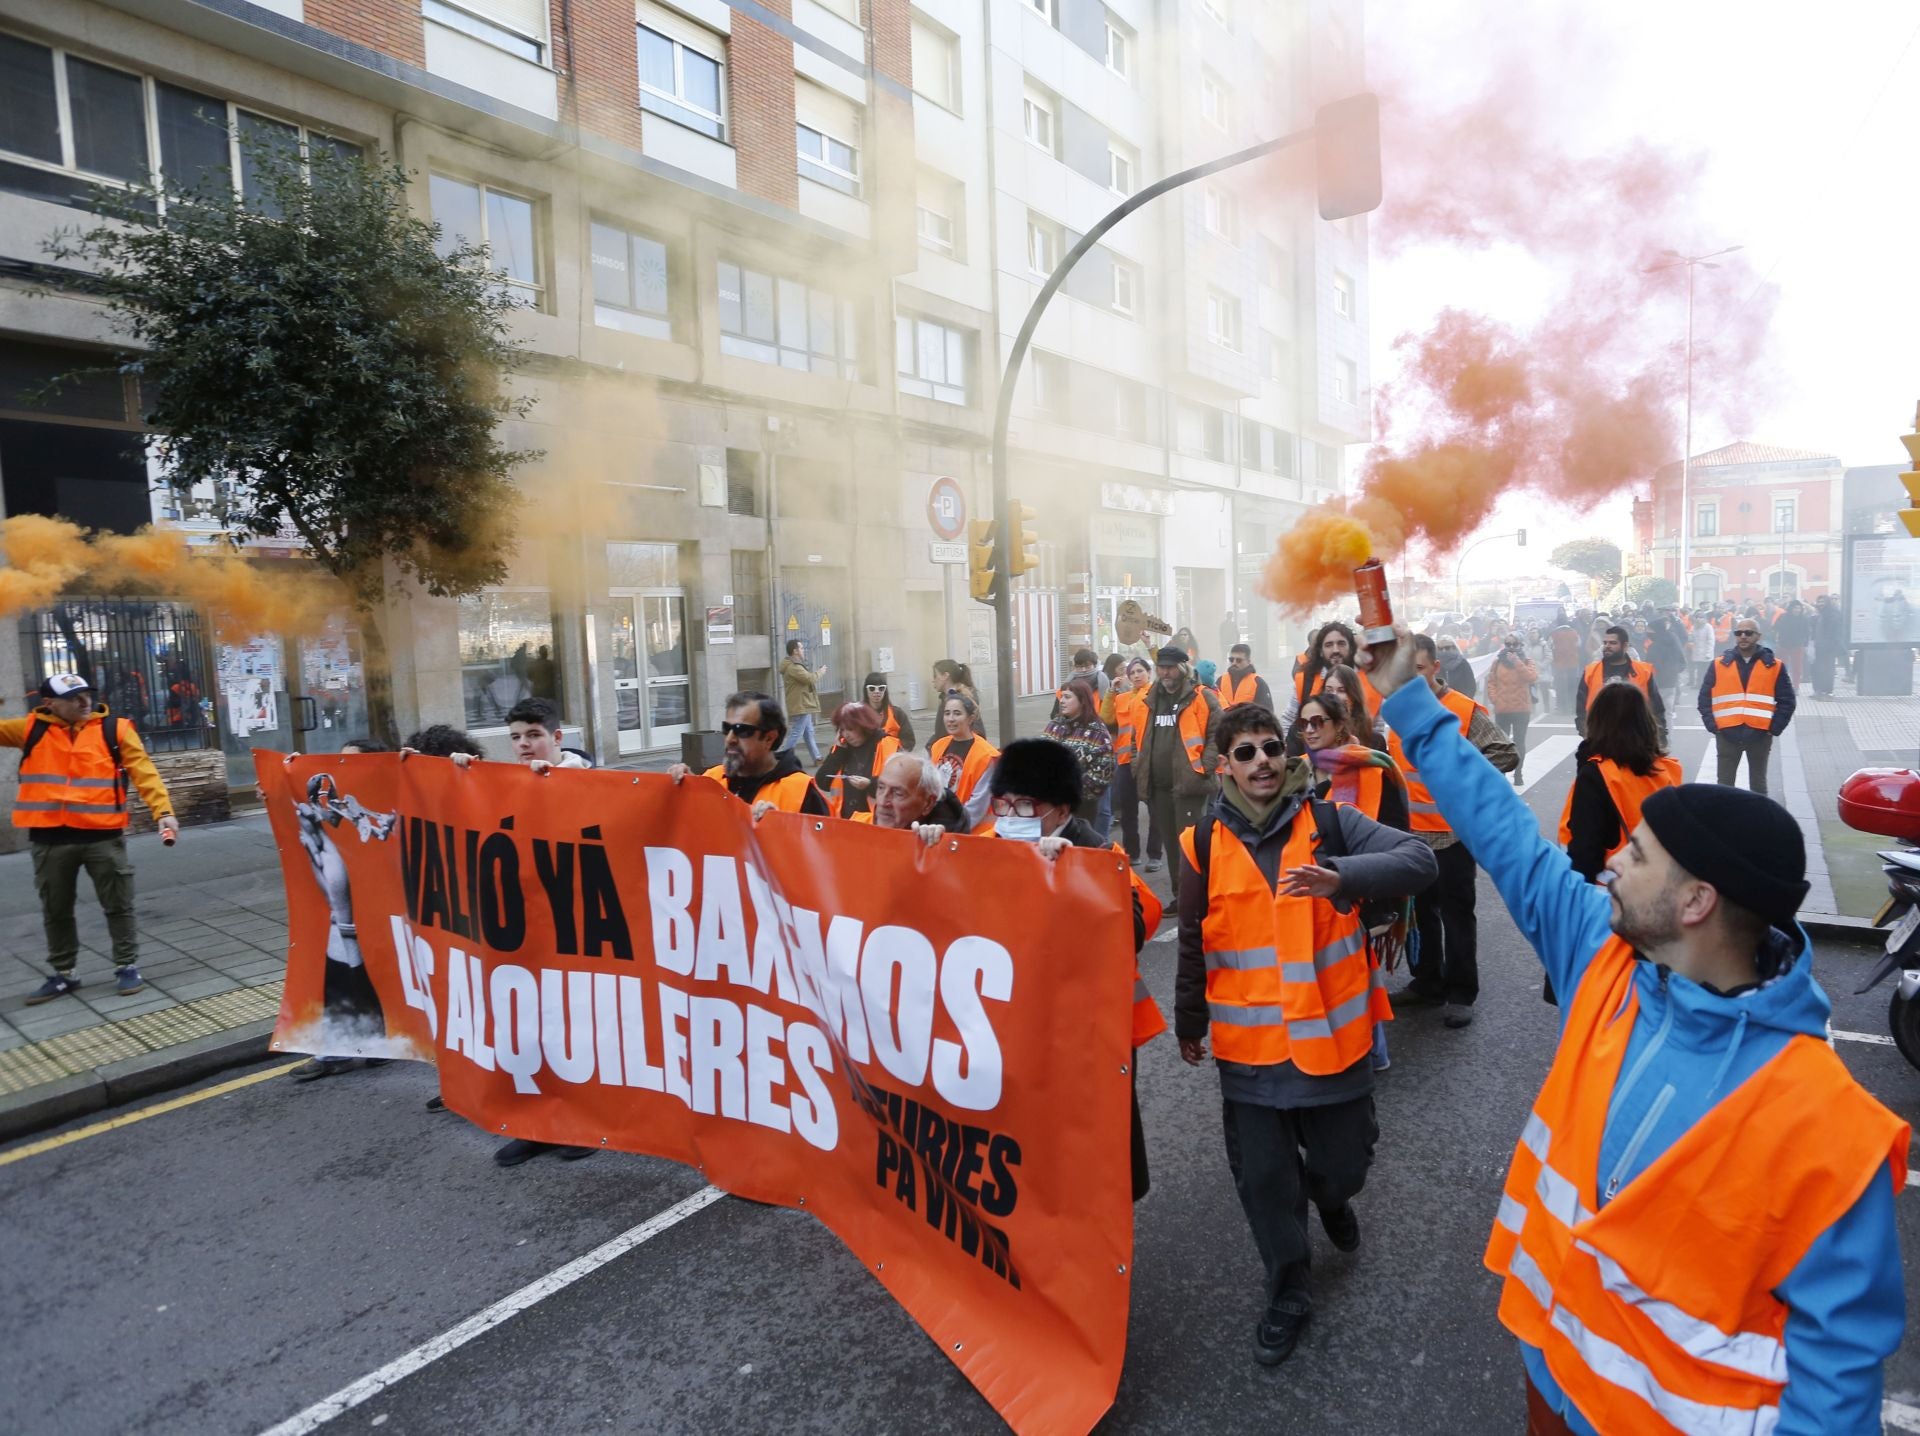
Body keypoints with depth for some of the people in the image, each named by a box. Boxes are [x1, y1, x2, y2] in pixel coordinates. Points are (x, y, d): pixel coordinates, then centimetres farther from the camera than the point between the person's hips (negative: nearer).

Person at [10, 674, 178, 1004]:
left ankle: (127, 967, 20)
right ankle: (63, 973, 30)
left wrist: (163, 810, -18)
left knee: (118, 906, 7)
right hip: (49, 839, 3)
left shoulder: (115, 729, 0)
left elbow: (143, 771, -7)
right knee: (55, 912, 15)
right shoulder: (31, 729, 6)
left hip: (103, 835, -2)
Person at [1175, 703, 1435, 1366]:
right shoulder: (1204, 843, -4)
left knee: (1343, 1163, 15)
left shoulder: (1329, 822, -6)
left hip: (1333, 1036, 0)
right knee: (1263, 1179, 10)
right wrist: (1189, 1025, 15)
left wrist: (1341, 877, -36)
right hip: (1248, 1045, 1)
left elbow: (1418, 858, -19)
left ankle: (1330, 1197, 53)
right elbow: (1193, 943, 6)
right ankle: (1289, 1292, 37)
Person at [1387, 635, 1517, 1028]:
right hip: (1409, 830, 5)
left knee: (1456, 912, 5)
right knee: (1419, 909, 16)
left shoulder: (1464, 710, -11)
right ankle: (1427, 983, 31)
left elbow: (1507, 755, -13)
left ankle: (1461, 993, 18)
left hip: (1452, 830, -5)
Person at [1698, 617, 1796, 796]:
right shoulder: (1718, 665, 3)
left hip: (1760, 734, 0)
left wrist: (1774, 729, -5)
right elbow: (1704, 698, 4)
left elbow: (1787, 701, 4)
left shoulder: (1775, 666, 2)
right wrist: (1713, 726, -5)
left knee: (1758, 784, 12)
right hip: (1727, 734, 0)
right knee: (1724, 783, 6)